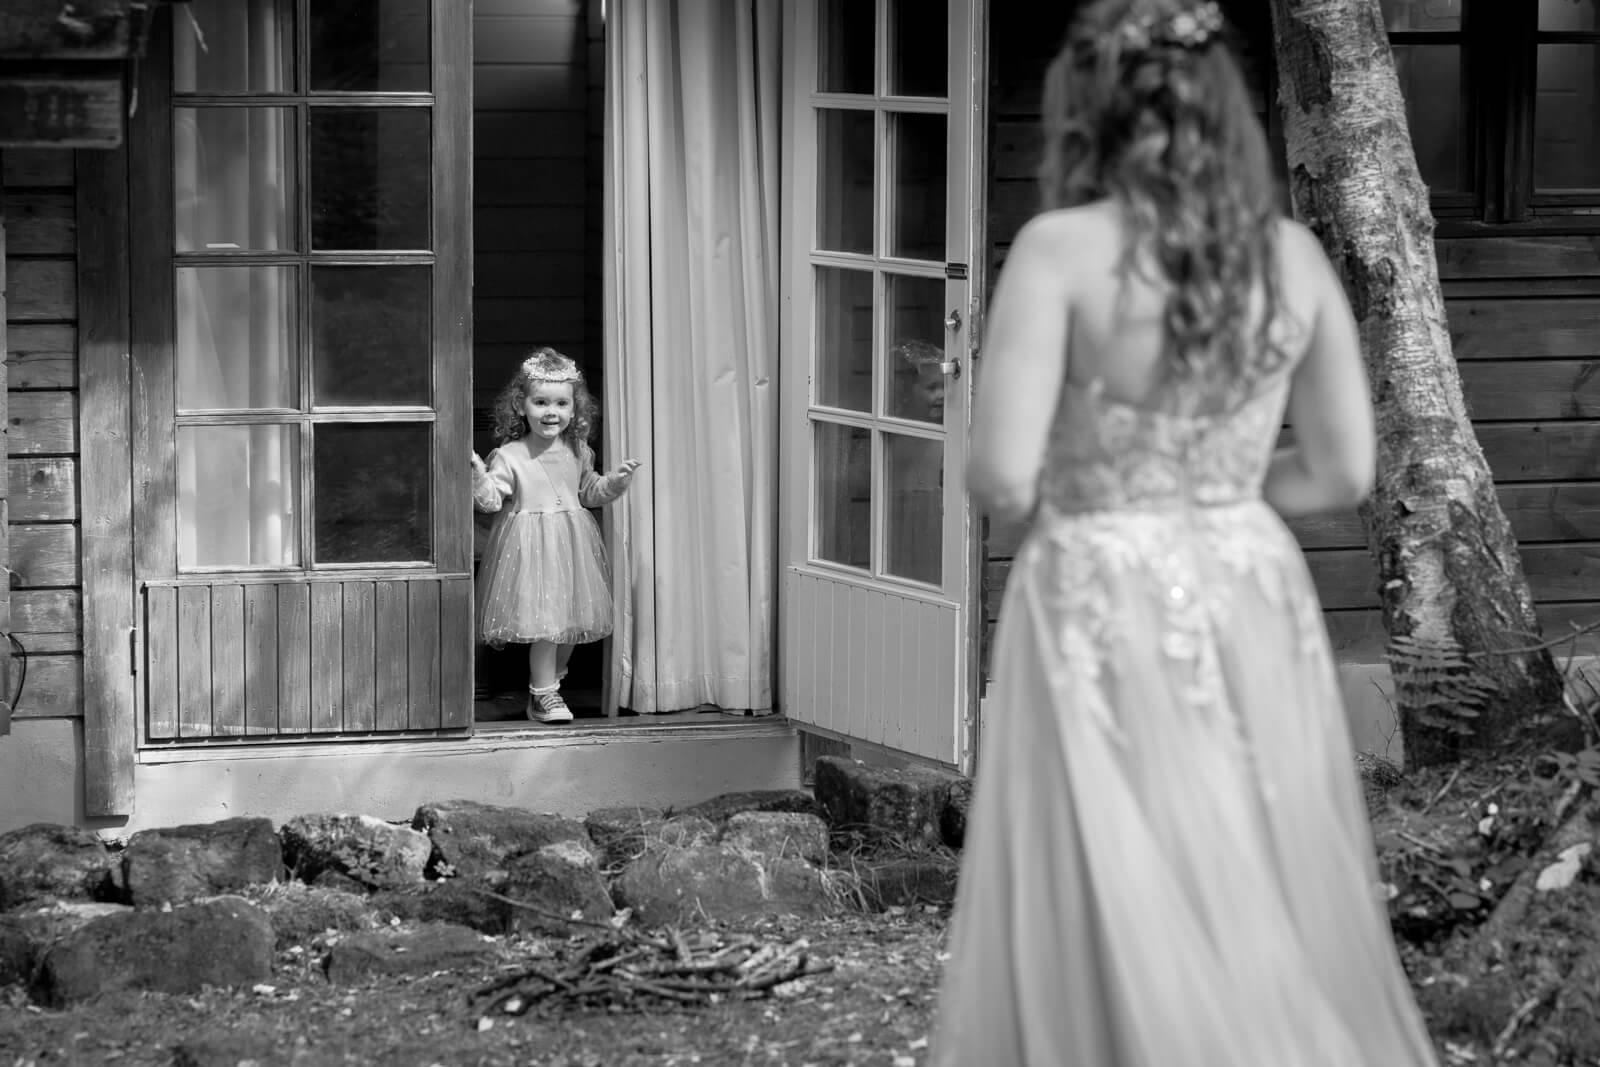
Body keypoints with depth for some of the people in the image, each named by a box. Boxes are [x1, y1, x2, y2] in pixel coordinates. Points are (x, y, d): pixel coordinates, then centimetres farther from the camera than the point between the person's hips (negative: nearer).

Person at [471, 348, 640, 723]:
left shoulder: (578, 453, 7)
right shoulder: (509, 456, -9)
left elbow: (589, 492, 21)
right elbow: (491, 499, -15)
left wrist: (616, 481, 6)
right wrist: (479, 476, -33)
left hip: (571, 544, 5)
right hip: (530, 547, -5)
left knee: (570, 621, 9)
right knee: (543, 620, -9)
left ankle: (547, 682, 27)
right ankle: (545, 696, 0)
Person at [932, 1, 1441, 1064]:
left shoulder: (1062, 251, -11)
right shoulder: (1293, 253, 2)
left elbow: (1003, 479, -16)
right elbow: (1344, 471, 7)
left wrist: (1077, 489, 6)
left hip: (1107, 616, -5)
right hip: (1258, 603, 5)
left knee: (1124, 931, 3)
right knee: (1281, 920, 14)